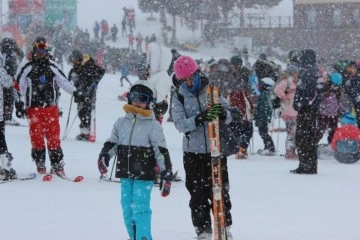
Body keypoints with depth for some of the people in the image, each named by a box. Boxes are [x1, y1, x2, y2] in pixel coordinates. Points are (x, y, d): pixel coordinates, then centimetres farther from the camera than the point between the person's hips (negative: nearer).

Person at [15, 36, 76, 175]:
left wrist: (74, 92, 8)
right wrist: (18, 103, -4)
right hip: (33, 107, -2)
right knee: (36, 135, -2)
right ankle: (40, 164, 7)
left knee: (54, 135, -2)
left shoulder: (52, 67, 11)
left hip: (51, 107, 2)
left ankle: (57, 164, 1)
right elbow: (18, 84, 0)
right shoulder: (26, 66, 1)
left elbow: (63, 81, 15)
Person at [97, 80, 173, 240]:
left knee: (140, 209, -11)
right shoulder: (121, 123, 10)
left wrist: (166, 173, -10)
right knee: (127, 209, 10)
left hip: (144, 176, -5)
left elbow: (161, 152, -6)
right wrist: (103, 155, -2)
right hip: (125, 175, 5)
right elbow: (111, 143, 17)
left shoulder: (153, 126, -3)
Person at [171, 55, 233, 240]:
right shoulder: (179, 97, 1)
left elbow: (229, 118, -3)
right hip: (193, 152, 0)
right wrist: (198, 119, -30)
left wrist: (223, 114, -26)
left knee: (220, 191, 5)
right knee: (198, 194, 2)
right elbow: (179, 124, -13)